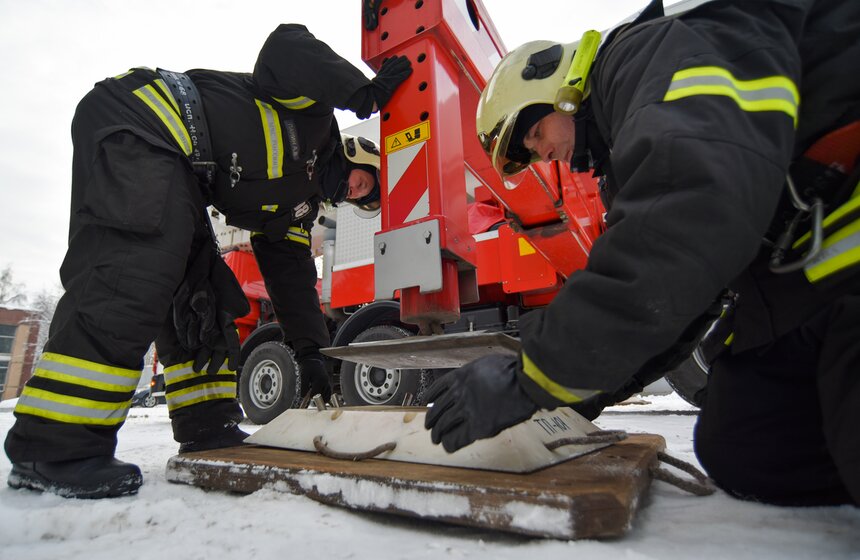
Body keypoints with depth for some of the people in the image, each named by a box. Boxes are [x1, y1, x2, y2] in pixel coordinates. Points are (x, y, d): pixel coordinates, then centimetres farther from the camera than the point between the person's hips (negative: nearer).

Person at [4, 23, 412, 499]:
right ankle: (51, 446, -24)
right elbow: (287, 46, -14)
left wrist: (309, 350, 12)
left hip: (177, 181, 10)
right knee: (142, 263, -26)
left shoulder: (298, 201, 19)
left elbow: (290, 272, 17)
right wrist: (365, 92, -14)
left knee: (202, 291, 2)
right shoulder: (315, 121, 2)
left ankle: (208, 429, 5)